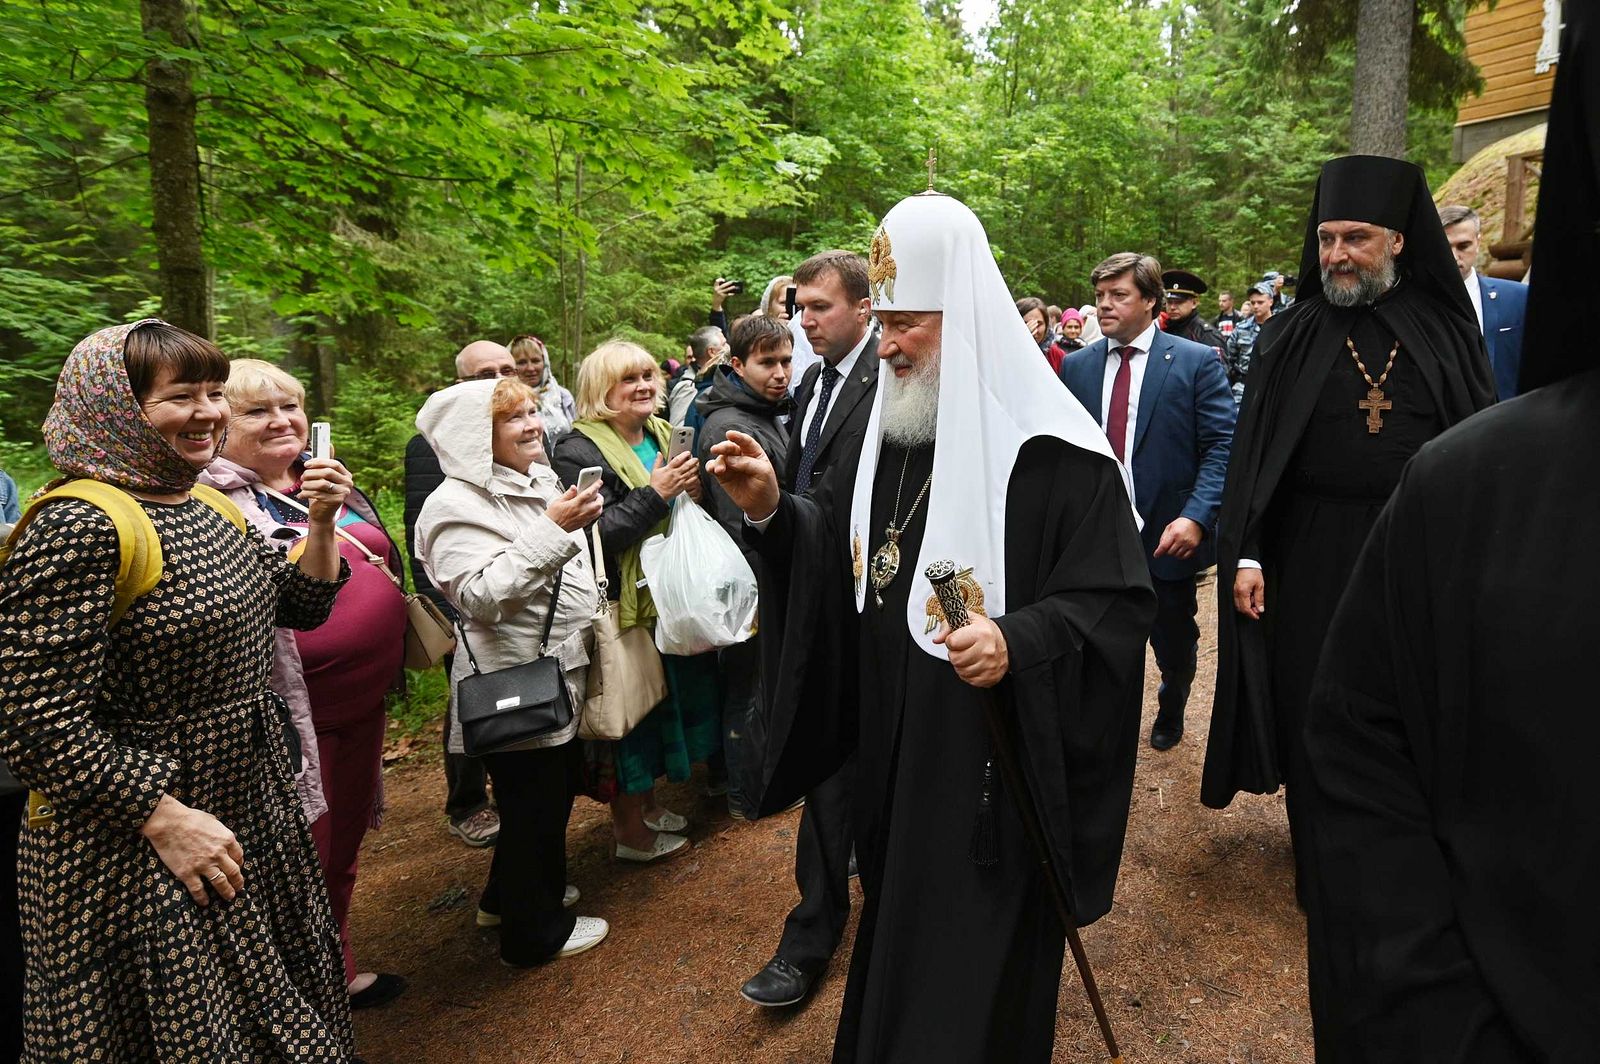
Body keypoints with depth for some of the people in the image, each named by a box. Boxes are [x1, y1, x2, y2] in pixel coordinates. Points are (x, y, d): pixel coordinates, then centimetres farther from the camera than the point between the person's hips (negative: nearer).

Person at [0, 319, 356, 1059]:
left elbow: (302, 607, 13)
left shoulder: (212, 508, 4)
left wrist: (321, 521, -3)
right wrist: (167, 820, -21)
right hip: (136, 845, -8)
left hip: (254, 807, 8)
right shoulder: (77, 530, -21)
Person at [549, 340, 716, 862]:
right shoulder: (579, 451, -13)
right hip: (624, 606, -8)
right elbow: (595, 536, -22)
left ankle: (646, 803, 38)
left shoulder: (663, 436, 10)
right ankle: (630, 830, 21)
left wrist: (692, 492, -1)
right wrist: (655, 495, -25)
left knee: (666, 697, 18)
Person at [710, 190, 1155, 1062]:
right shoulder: (886, 425, 4)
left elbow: (1117, 604, -17)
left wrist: (1019, 641, -34)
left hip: (993, 761, -6)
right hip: (889, 744, 7)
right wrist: (773, 510, -7)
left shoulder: (1052, 451, -18)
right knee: (896, 928, 25)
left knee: (980, 953, 11)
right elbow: (839, 540, 11)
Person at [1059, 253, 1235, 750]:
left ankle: (1170, 714, 48)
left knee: (1174, 644, 19)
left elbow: (1222, 445, -10)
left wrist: (1196, 516, -22)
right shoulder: (1076, 365, 4)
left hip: (1167, 533, -1)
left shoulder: (1196, 361, -6)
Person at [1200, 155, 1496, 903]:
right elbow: (1251, 449, -1)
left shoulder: (1445, 328, 3)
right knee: (1316, 717, 8)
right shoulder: (1292, 336, 1)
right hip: (1312, 555, 0)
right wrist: (1243, 554, -8)